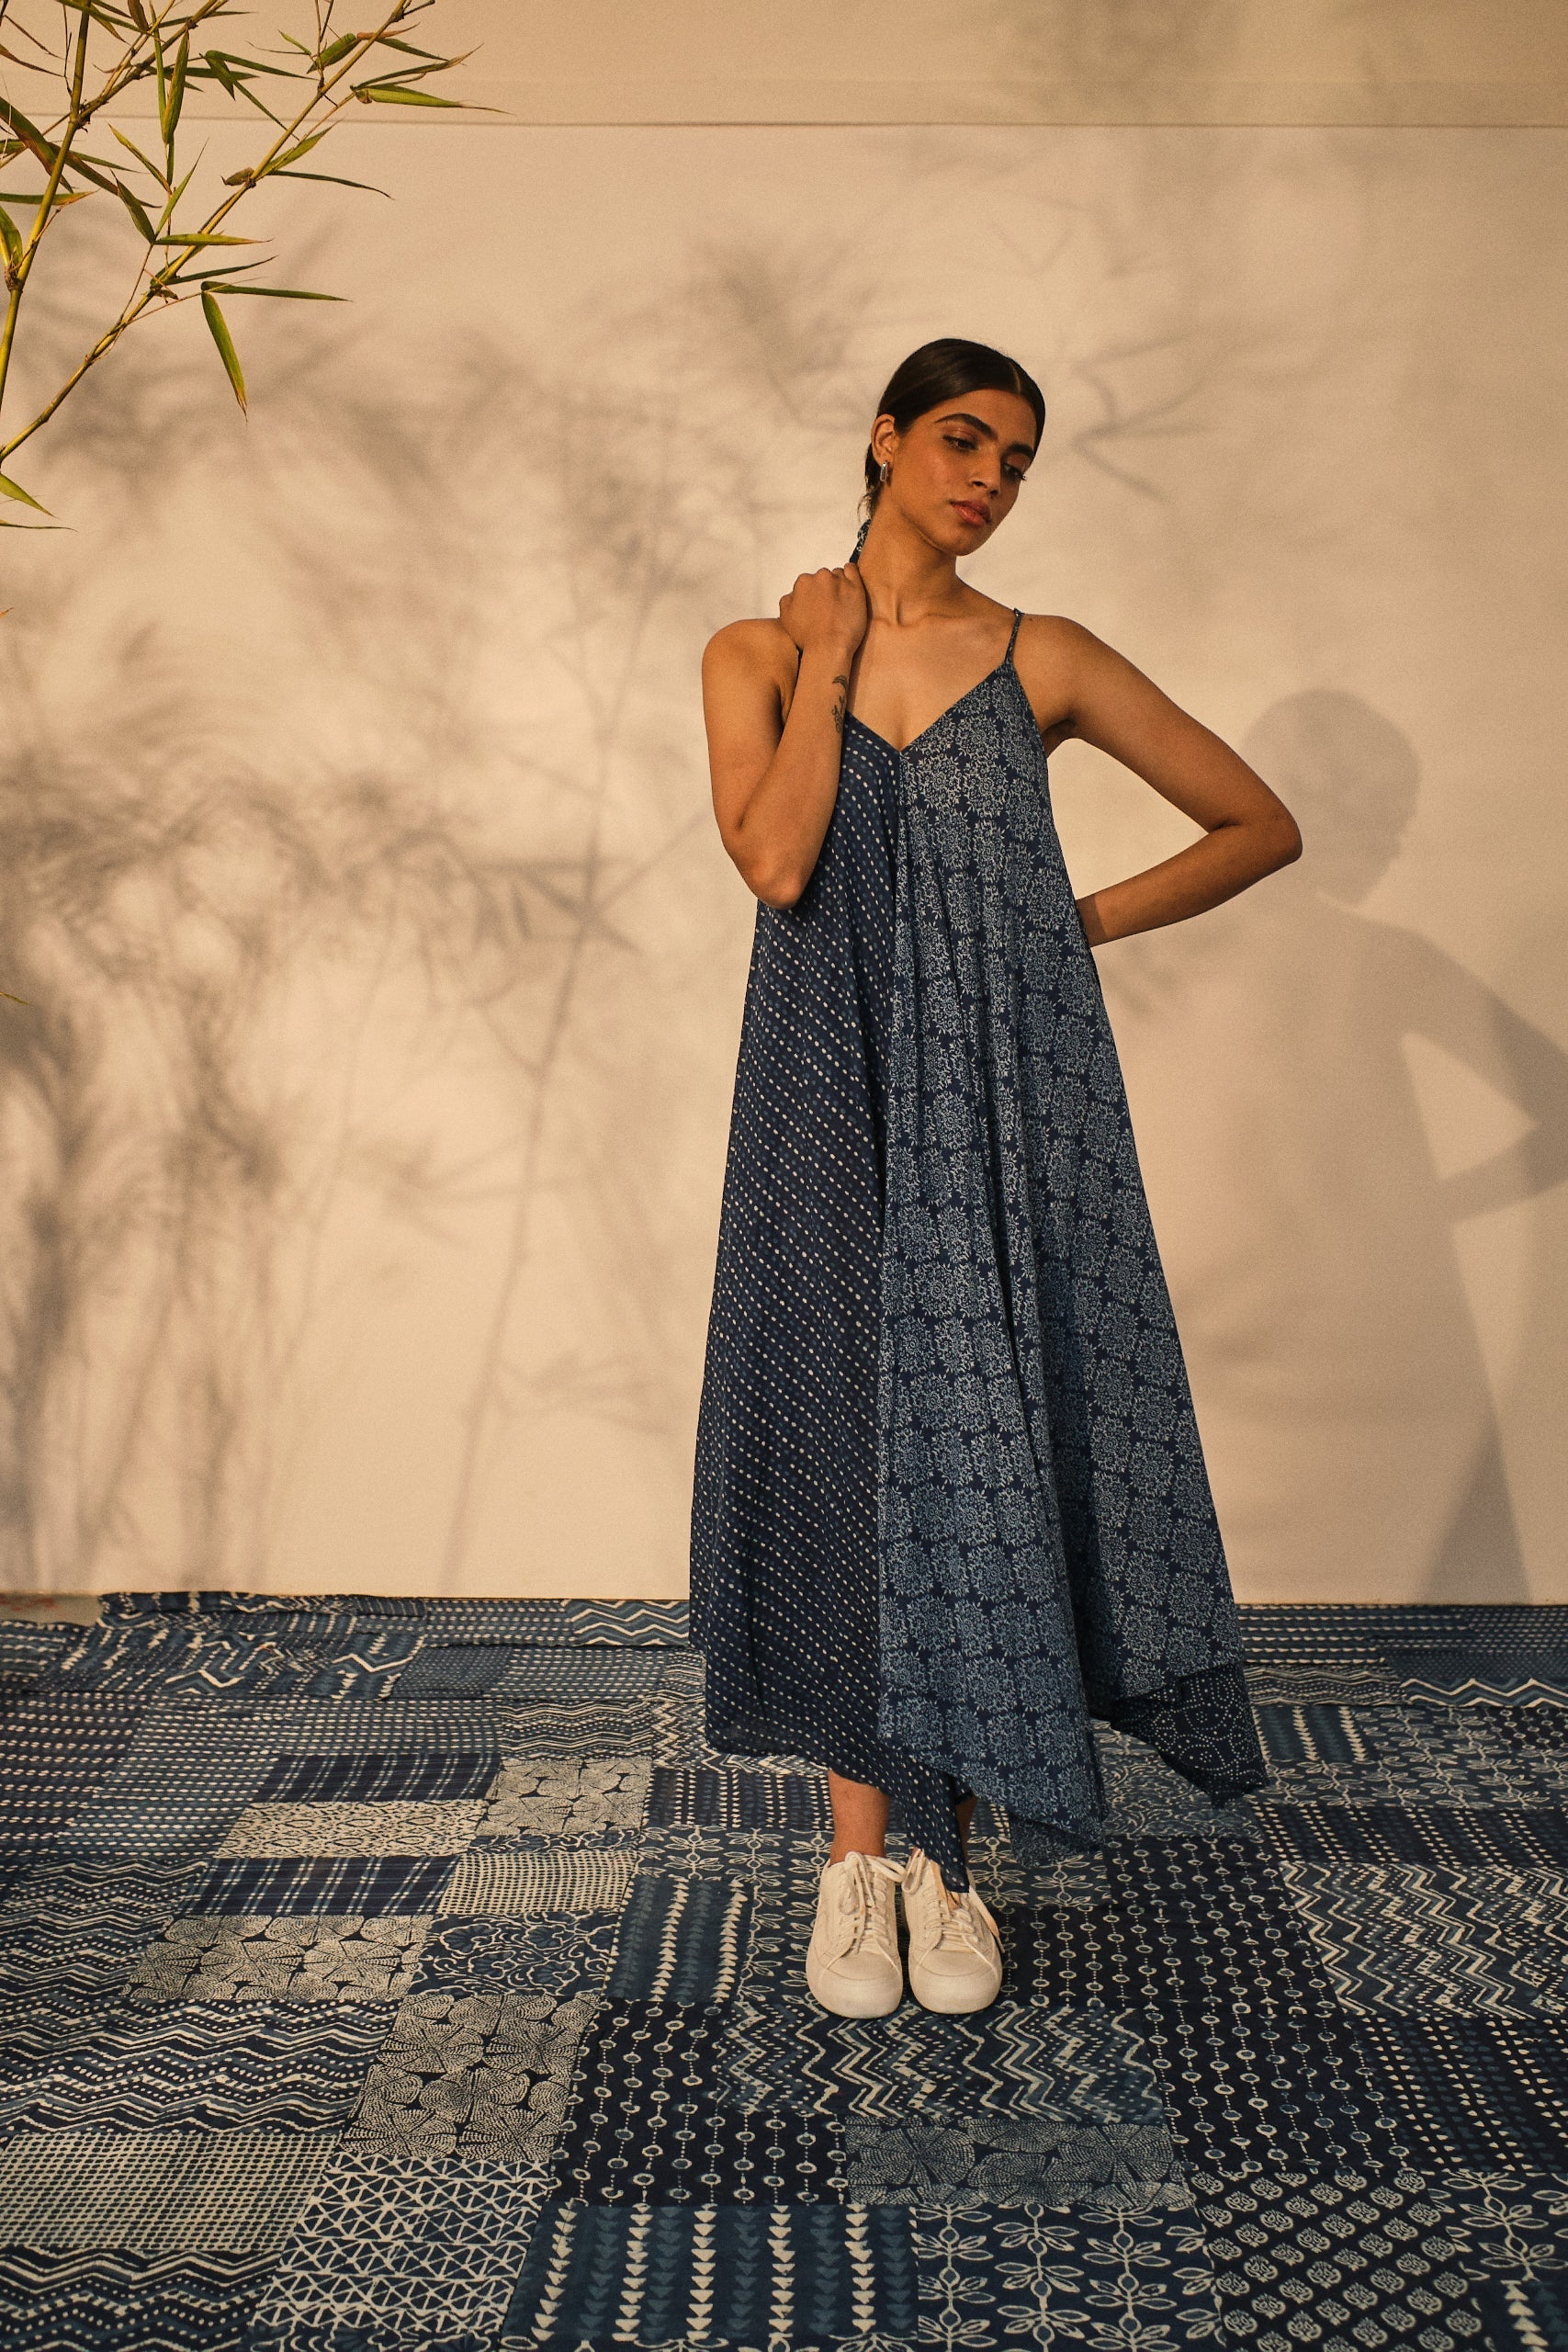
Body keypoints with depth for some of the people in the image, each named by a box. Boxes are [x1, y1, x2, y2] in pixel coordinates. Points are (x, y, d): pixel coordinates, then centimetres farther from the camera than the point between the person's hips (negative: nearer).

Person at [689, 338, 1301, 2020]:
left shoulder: (1044, 661, 7)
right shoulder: (757, 654, 7)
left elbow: (1261, 824, 9)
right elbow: (775, 860, -12)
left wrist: (1089, 921, 2)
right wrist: (826, 659, -4)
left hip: (1005, 1103, 0)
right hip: (833, 1108, 0)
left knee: (989, 1428, 1)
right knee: (846, 1432, 2)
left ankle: (945, 1851, 18)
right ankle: (858, 1850, 17)